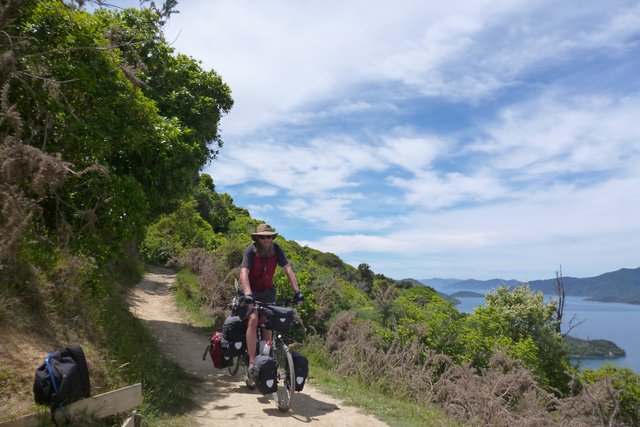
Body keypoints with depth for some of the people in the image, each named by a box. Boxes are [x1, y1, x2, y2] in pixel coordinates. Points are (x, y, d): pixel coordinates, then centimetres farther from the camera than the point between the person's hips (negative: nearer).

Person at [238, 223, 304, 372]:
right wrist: (248, 294, -46)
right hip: (250, 289, -3)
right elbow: (244, 273, -32)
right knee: (253, 319, -20)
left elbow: (288, 269, -17)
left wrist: (297, 291, -26)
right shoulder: (251, 250, -22)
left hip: (267, 290, 3)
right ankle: (252, 362, -17)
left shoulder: (276, 249, -14)